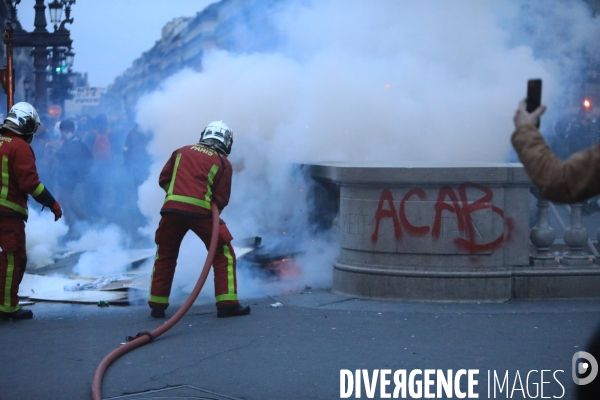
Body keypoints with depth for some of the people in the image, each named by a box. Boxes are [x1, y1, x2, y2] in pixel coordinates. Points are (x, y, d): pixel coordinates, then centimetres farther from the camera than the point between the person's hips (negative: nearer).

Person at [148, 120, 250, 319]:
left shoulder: (182, 151, 17)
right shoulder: (223, 163, 8)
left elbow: (163, 179, 15)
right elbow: (221, 199, 4)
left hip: (172, 209, 3)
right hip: (200, 211, -3)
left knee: (164, 257, 19)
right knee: (223, 254, 10)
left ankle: (157, 306, 20)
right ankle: (227, 304, 3)